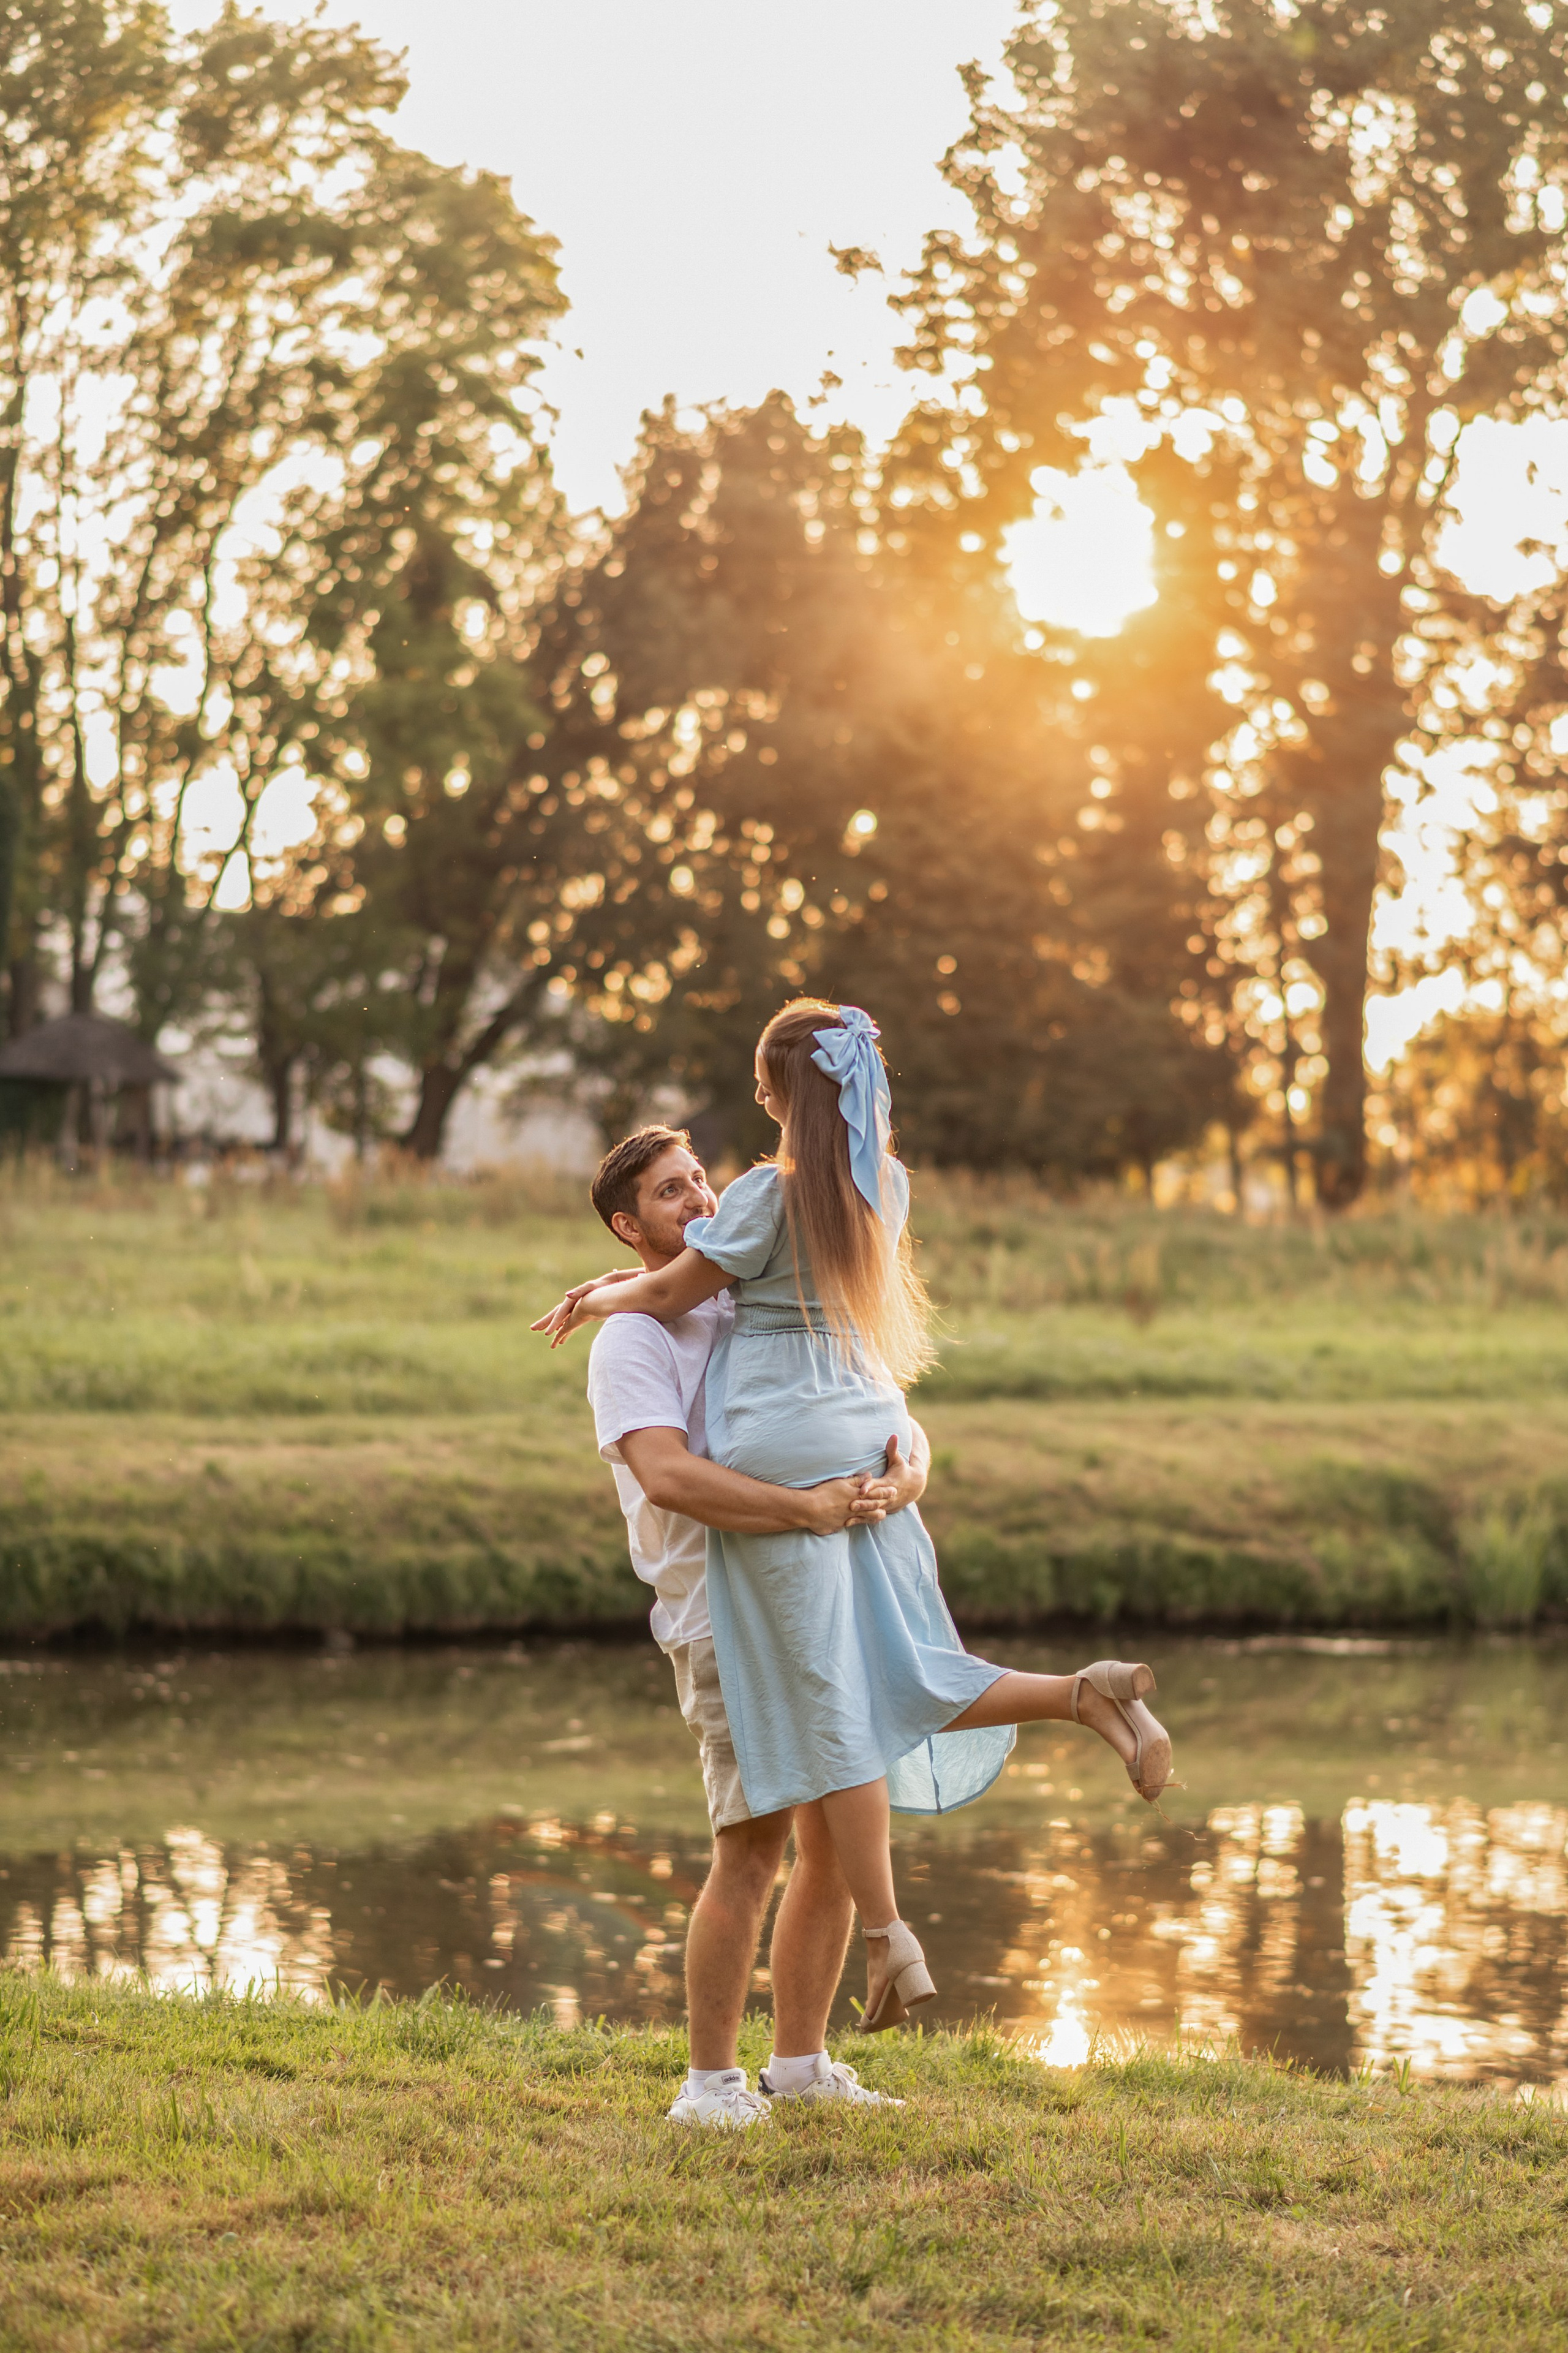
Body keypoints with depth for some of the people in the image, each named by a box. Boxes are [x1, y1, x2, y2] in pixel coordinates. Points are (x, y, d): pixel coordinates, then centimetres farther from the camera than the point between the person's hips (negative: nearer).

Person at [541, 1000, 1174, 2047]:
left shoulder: (773, 1194, -13)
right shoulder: (887, 1188, 9)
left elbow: (675, 1294, -3)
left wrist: (599, 1300, 19)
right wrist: (622, 1281, 27)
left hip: (779, 1459, -6)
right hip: (866, 1443, 6)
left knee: (829, 1704, -5)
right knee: (908, 1685, 9)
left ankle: (889, 1940, -7)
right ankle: (1090, 1691, -16)